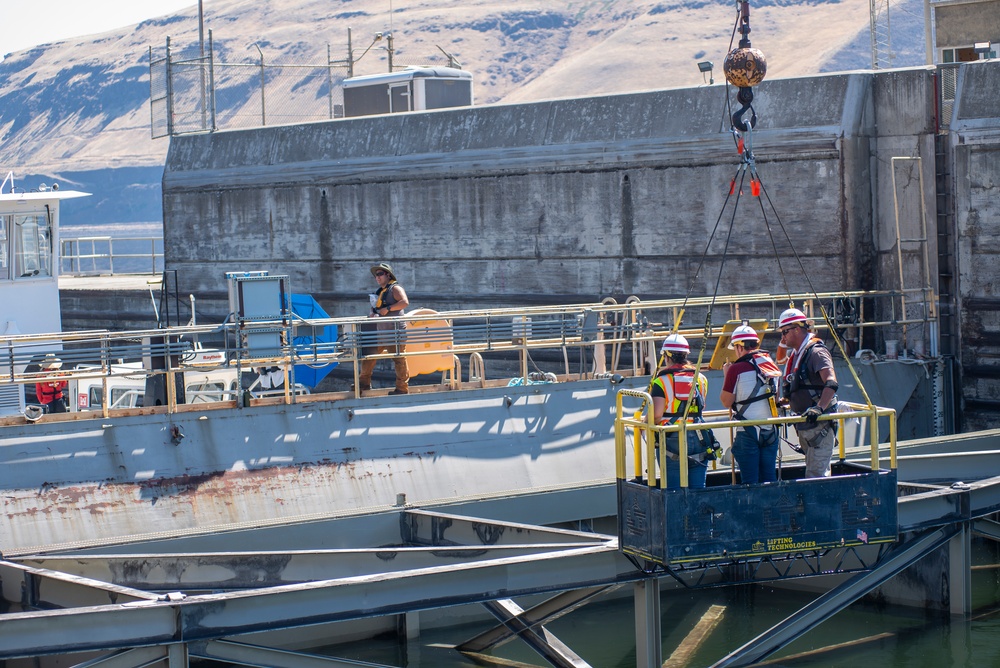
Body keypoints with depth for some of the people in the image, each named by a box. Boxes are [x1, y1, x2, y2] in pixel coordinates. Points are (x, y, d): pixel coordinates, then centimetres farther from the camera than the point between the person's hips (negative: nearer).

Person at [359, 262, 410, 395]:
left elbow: (405, 302, -22)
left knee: (398, 359, -7)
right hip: (381, 332, 10)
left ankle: (402, 388, -3)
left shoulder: (395, 288, -6)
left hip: (394, 332, -10)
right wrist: (374, 314, 10)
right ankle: (364, 383, 21)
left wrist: (388, 309, -21)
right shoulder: (381, 292, 21)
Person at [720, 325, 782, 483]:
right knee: (769, 478, 10)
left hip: (748, 432, -6)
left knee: (750, 481, -1)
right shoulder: (772, 366, 7)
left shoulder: (737, 369, -11)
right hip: (771, 431, 6)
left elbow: (726, 402, -6)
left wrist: (726, 375, 6)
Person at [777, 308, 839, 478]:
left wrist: (819, 408, -38)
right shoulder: (795, 355, 17)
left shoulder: (816, 352, -13)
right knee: (812, 472, 12)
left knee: (816, 474, -15)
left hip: (820, 424, -10)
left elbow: (831, 383, -28)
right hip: (804, 425, 10)